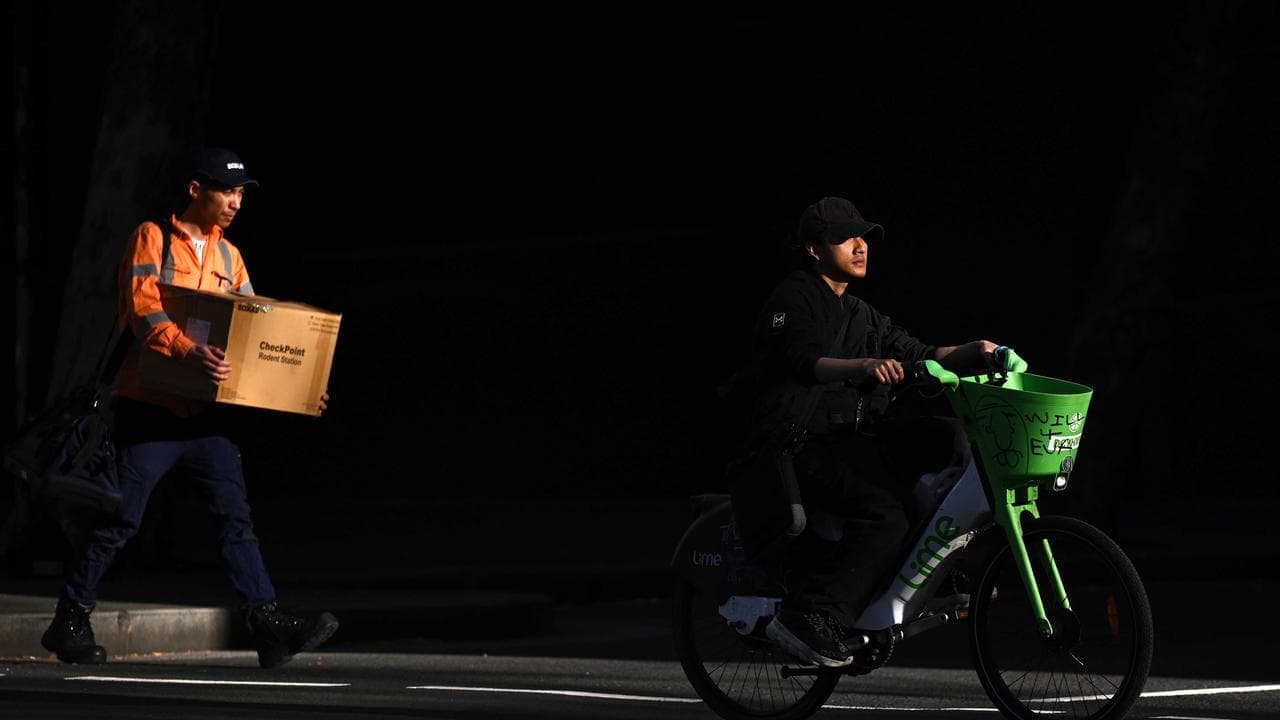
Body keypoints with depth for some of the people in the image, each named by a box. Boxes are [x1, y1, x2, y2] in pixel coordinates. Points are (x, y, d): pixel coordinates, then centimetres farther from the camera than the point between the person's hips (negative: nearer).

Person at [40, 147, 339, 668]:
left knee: (235, 516, -4)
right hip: (151, 404, -6)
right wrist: (190, 352, -35)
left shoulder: (229, 257, 16)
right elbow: (143, 308, -18)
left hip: (205, 409, 6)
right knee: (121, 519, -3)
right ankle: (70, 622, 10)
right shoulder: (153, 238, -3)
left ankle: (268, 625, -10)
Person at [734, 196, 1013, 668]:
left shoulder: (861, 315, 22)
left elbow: (917, 356, 13)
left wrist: (972, 353, -6)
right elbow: (803, 360, -24)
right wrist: (863, 367, -42)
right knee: (885, 512, -28)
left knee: (944, 437, -10)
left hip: (851, 442, 8)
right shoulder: (794, 298, -5)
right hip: (798, 447, -8)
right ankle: (810, 620, -27)